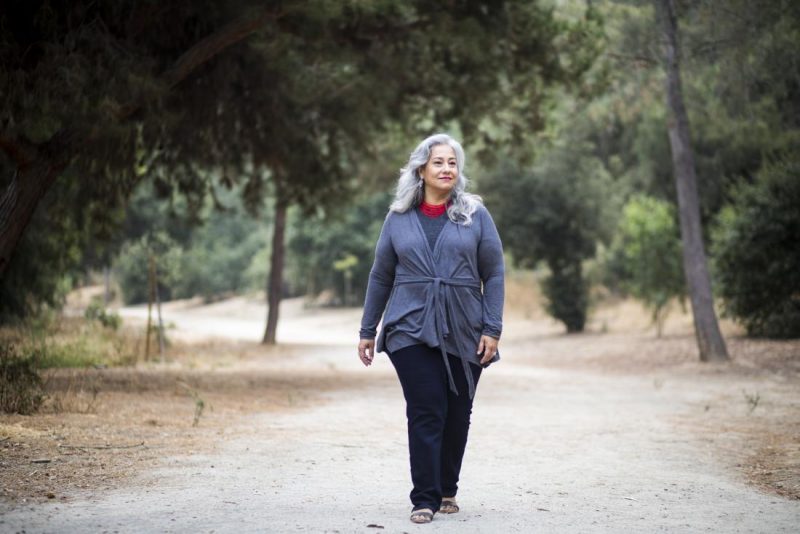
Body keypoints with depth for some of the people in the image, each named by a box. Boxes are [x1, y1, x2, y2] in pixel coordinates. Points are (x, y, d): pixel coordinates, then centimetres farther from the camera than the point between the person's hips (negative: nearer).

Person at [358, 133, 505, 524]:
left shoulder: (475, 214, 4)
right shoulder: (398, 217, 6)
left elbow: (494, 275, 2)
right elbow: (380, 276, 11)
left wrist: (492, 330, -5)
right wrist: (368, 330, 11)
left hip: (463, 334, 1)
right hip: (411, 331, -1)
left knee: (457, 415, 7)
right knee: (425, 413, -9)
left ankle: (447, 489, 25)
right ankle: (424, 498, -3)